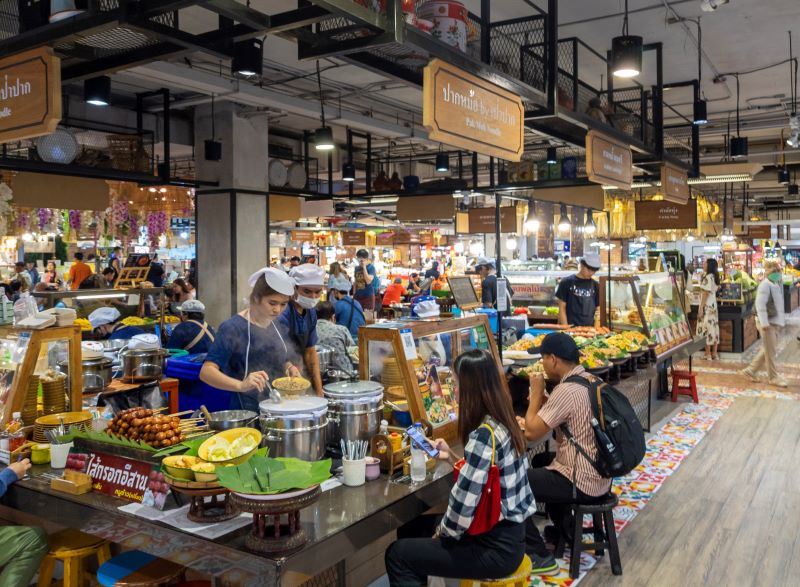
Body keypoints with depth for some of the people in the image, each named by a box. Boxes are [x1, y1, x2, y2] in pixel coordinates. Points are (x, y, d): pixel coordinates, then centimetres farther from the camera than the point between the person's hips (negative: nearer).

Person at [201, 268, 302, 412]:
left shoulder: (279, 326, 3)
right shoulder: (233, 328, -15)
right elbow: (206, 372, -22)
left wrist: (290, 368, -5)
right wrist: (241, 385, -38)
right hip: (246, 413, -5)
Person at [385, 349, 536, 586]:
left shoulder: (484, 435, -26)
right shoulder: (502, 422, 3)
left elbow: (464, 503, -25)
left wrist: (444, 532, -8)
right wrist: (452, 457, 8)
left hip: (496, 547, -9)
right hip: (506, 532, 9)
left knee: (397, 554, 2)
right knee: (411, 528, 20)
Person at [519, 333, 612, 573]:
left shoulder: (566, 391, -24)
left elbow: (532, 431, -19)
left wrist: (536, 392, -8)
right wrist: (543, 398, 5)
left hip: (582, 483, -10)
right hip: (601, 476, 10)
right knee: (542, 464, 32)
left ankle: (539, 557, 1)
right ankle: (566, 531, 36)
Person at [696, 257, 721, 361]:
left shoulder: (707, 277, -16)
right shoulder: (714, 276, 11)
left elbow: (705, 293, -18)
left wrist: (701, 308, -17)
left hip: (706, 306, -9)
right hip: (713, 305, 9)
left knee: (706, 328, -5)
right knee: (714, 328, 9)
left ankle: (708, 354, -2)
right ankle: (714, 353, 14)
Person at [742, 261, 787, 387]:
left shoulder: (777, 284, 13)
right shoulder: (765, 284, -15)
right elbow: (760, 304, -22)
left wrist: (781, 320, 22)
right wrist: (764, 322, -27)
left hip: (774, 321, 9)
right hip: (767, 322, -9)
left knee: (767, 349, 14)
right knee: (770, 351, -1)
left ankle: (750, 370, 22)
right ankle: (773, 377, 10)